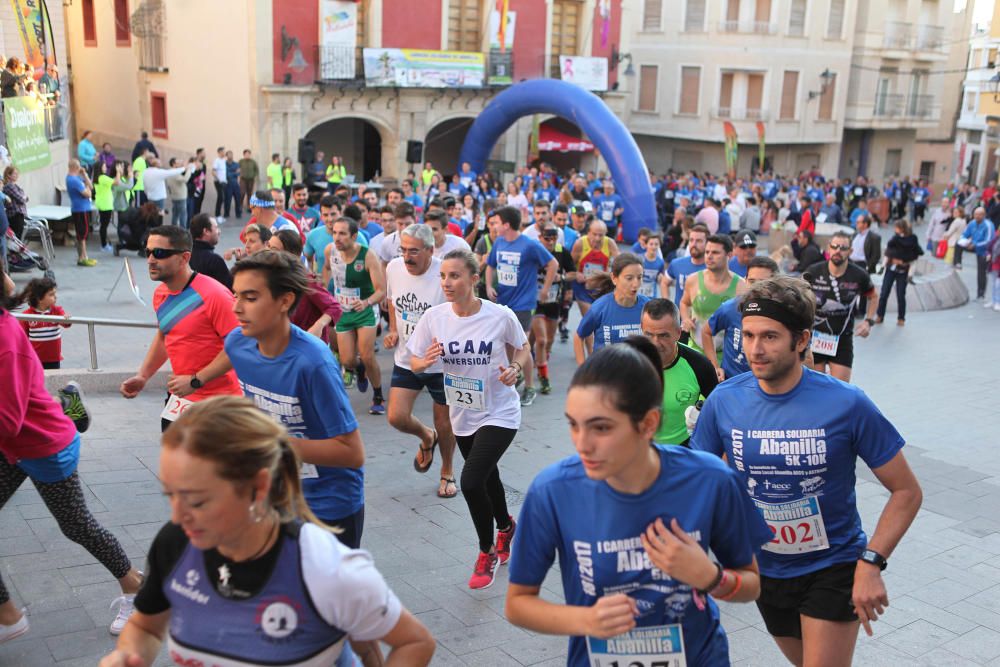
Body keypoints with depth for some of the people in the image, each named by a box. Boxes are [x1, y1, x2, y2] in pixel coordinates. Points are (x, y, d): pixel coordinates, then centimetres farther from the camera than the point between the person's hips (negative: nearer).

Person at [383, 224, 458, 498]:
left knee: (444, 422, 10)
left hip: (441, 362, -4)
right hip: (406, 360, 4)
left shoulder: (444, 275, -22)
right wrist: (393, 330, 2)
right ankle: (427, 438, 31)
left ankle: (447, 472, 37)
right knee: (397, 417, -5)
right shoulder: (394, 268, -6)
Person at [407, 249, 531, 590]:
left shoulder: (501, 316, -18)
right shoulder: (434, 317, -11)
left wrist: (515, 368, -20)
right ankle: (506, 527, 55)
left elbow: (523, 348, 0)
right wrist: (426, 361, -24)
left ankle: (487, 552, 10)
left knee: (471, 482, -17)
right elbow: (414, 362, -2)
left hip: (499, 414, -4)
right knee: (487, 477, 23)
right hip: (462, 415, 5)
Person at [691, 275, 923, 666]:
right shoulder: (723, 401, -14)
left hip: (833, 566, -3)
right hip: (765, 568, 3)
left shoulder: (847, 404, -21)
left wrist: (871, 563, -23)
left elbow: (906, 491, -12)